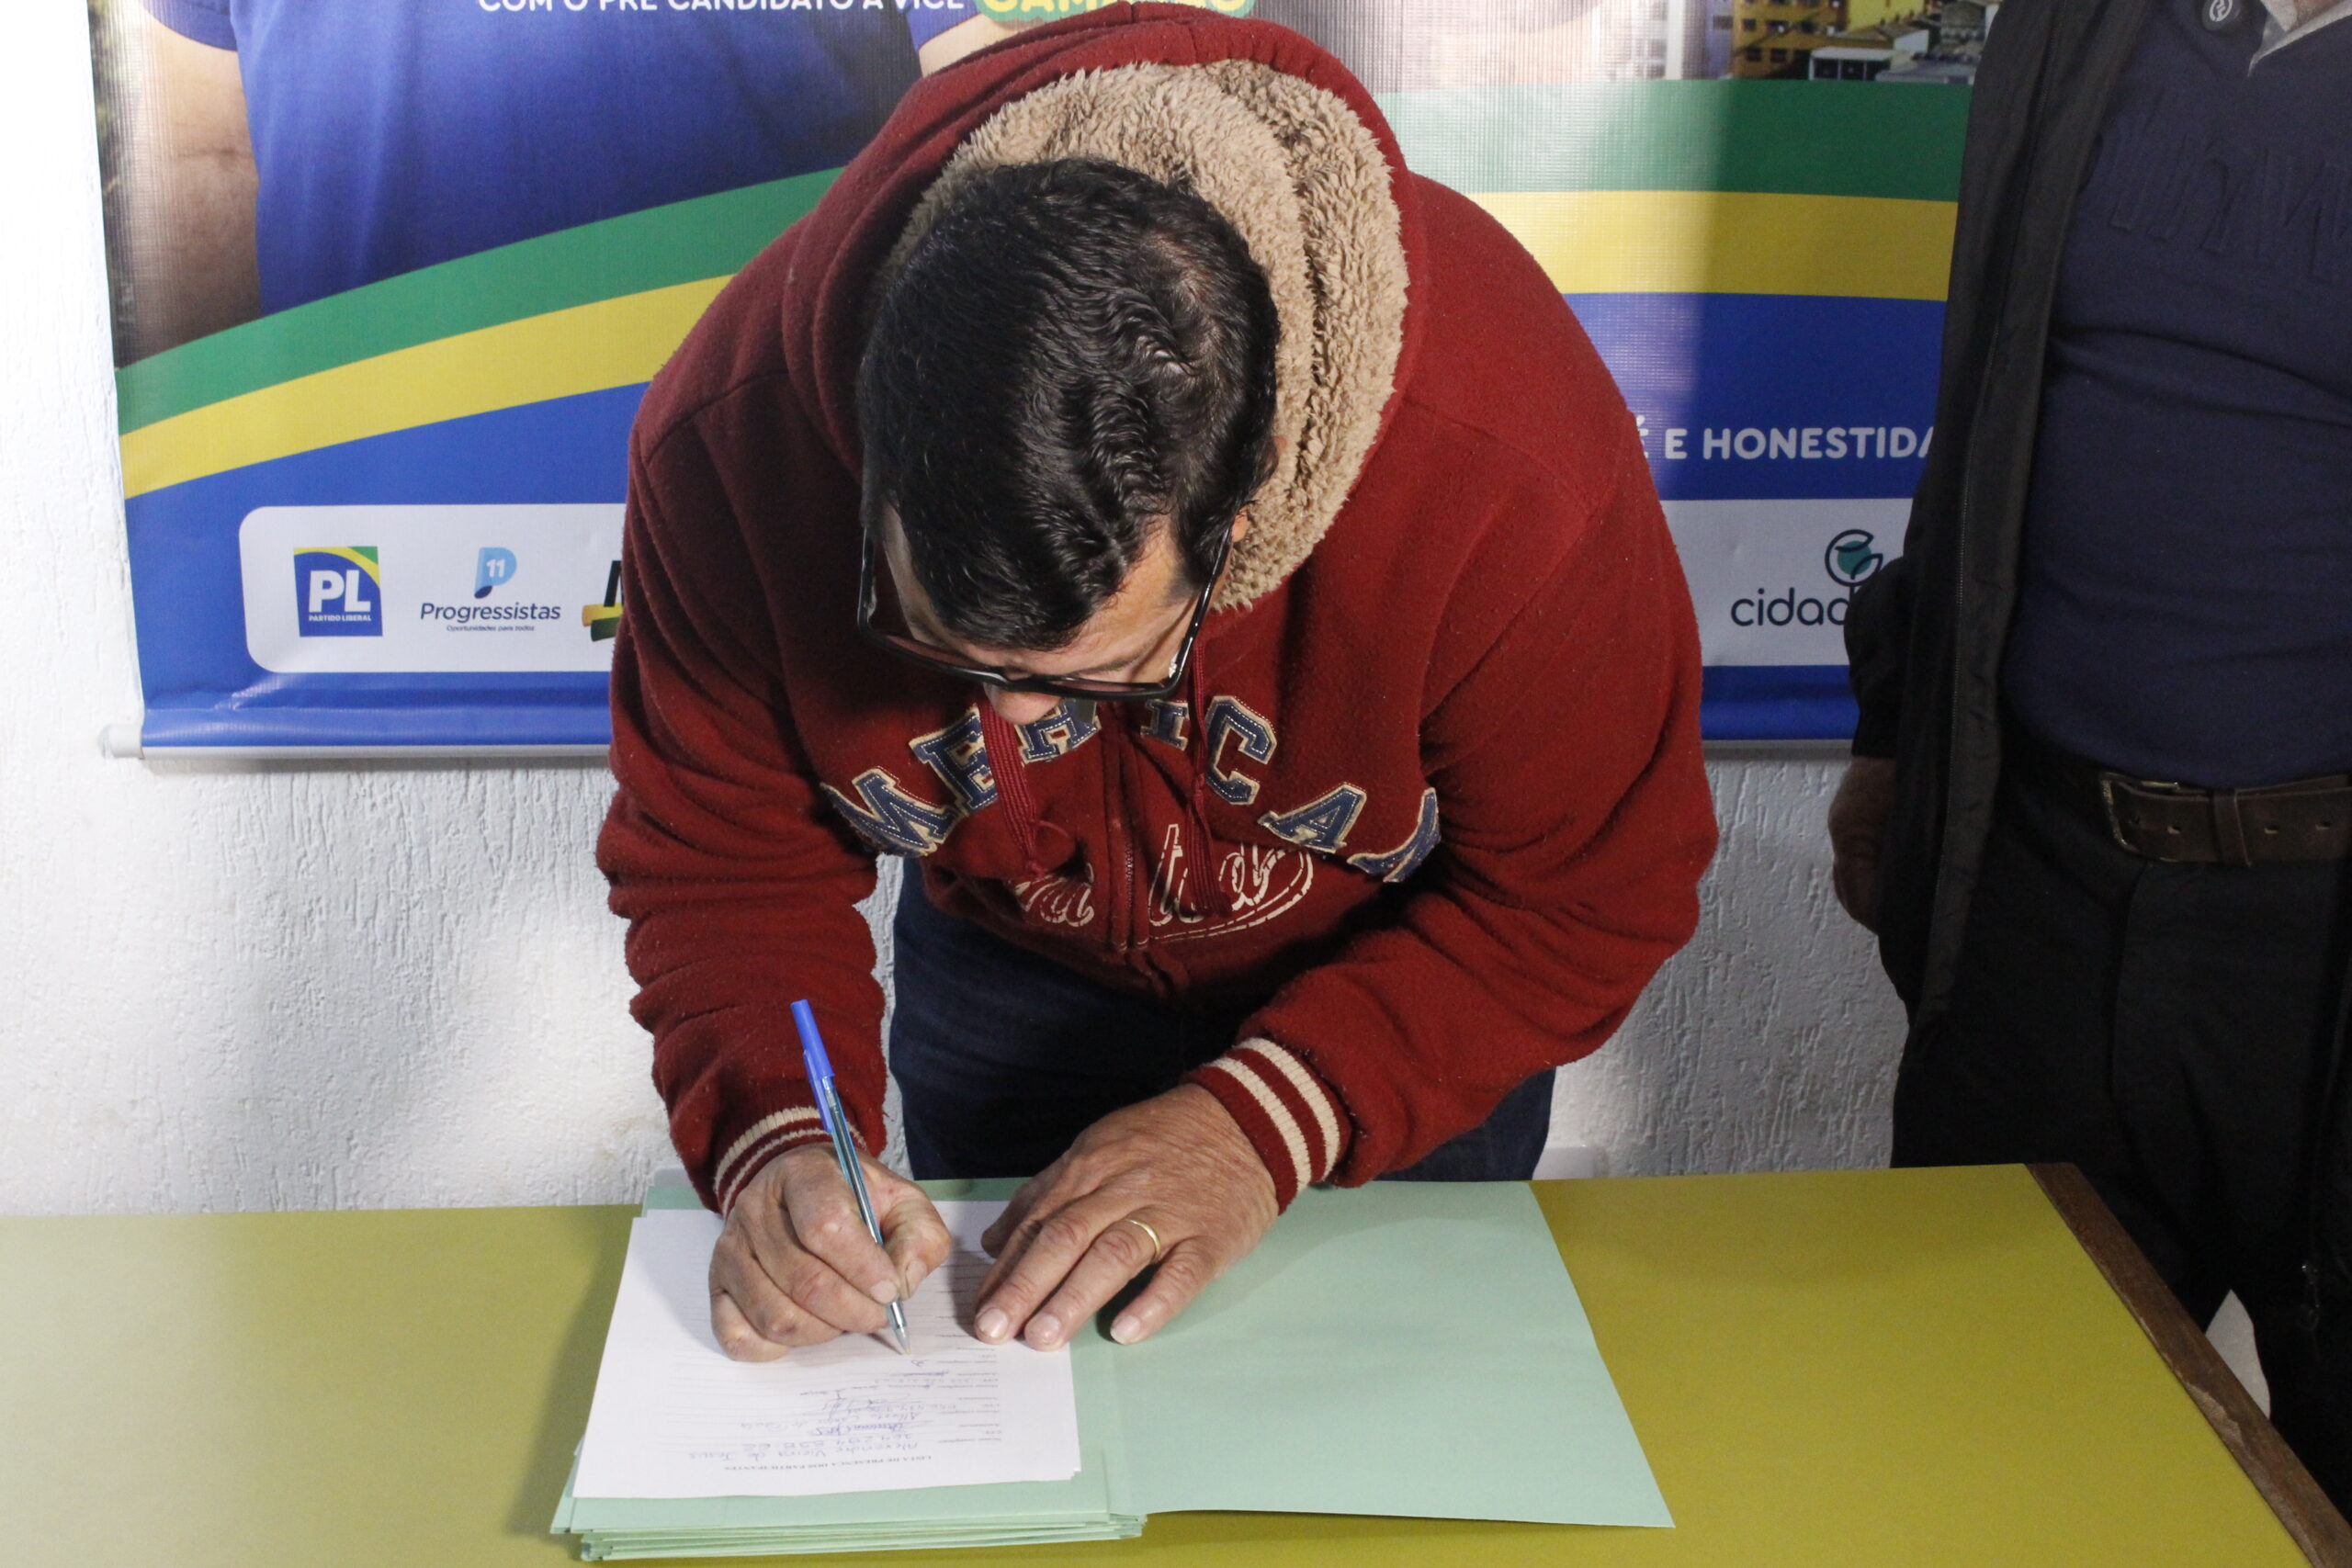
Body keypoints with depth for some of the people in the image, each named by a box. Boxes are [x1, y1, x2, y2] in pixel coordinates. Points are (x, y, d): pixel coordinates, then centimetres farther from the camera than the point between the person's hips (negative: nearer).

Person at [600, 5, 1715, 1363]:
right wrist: (772, 1135, -37)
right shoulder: (728, 435, -33)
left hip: (1408, 967, -1)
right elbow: (719, 861, -18)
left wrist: (1269, 1119, -36)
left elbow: (1586, 894, -25)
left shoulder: (1501, 457, -41)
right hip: (1005, 979, 2)